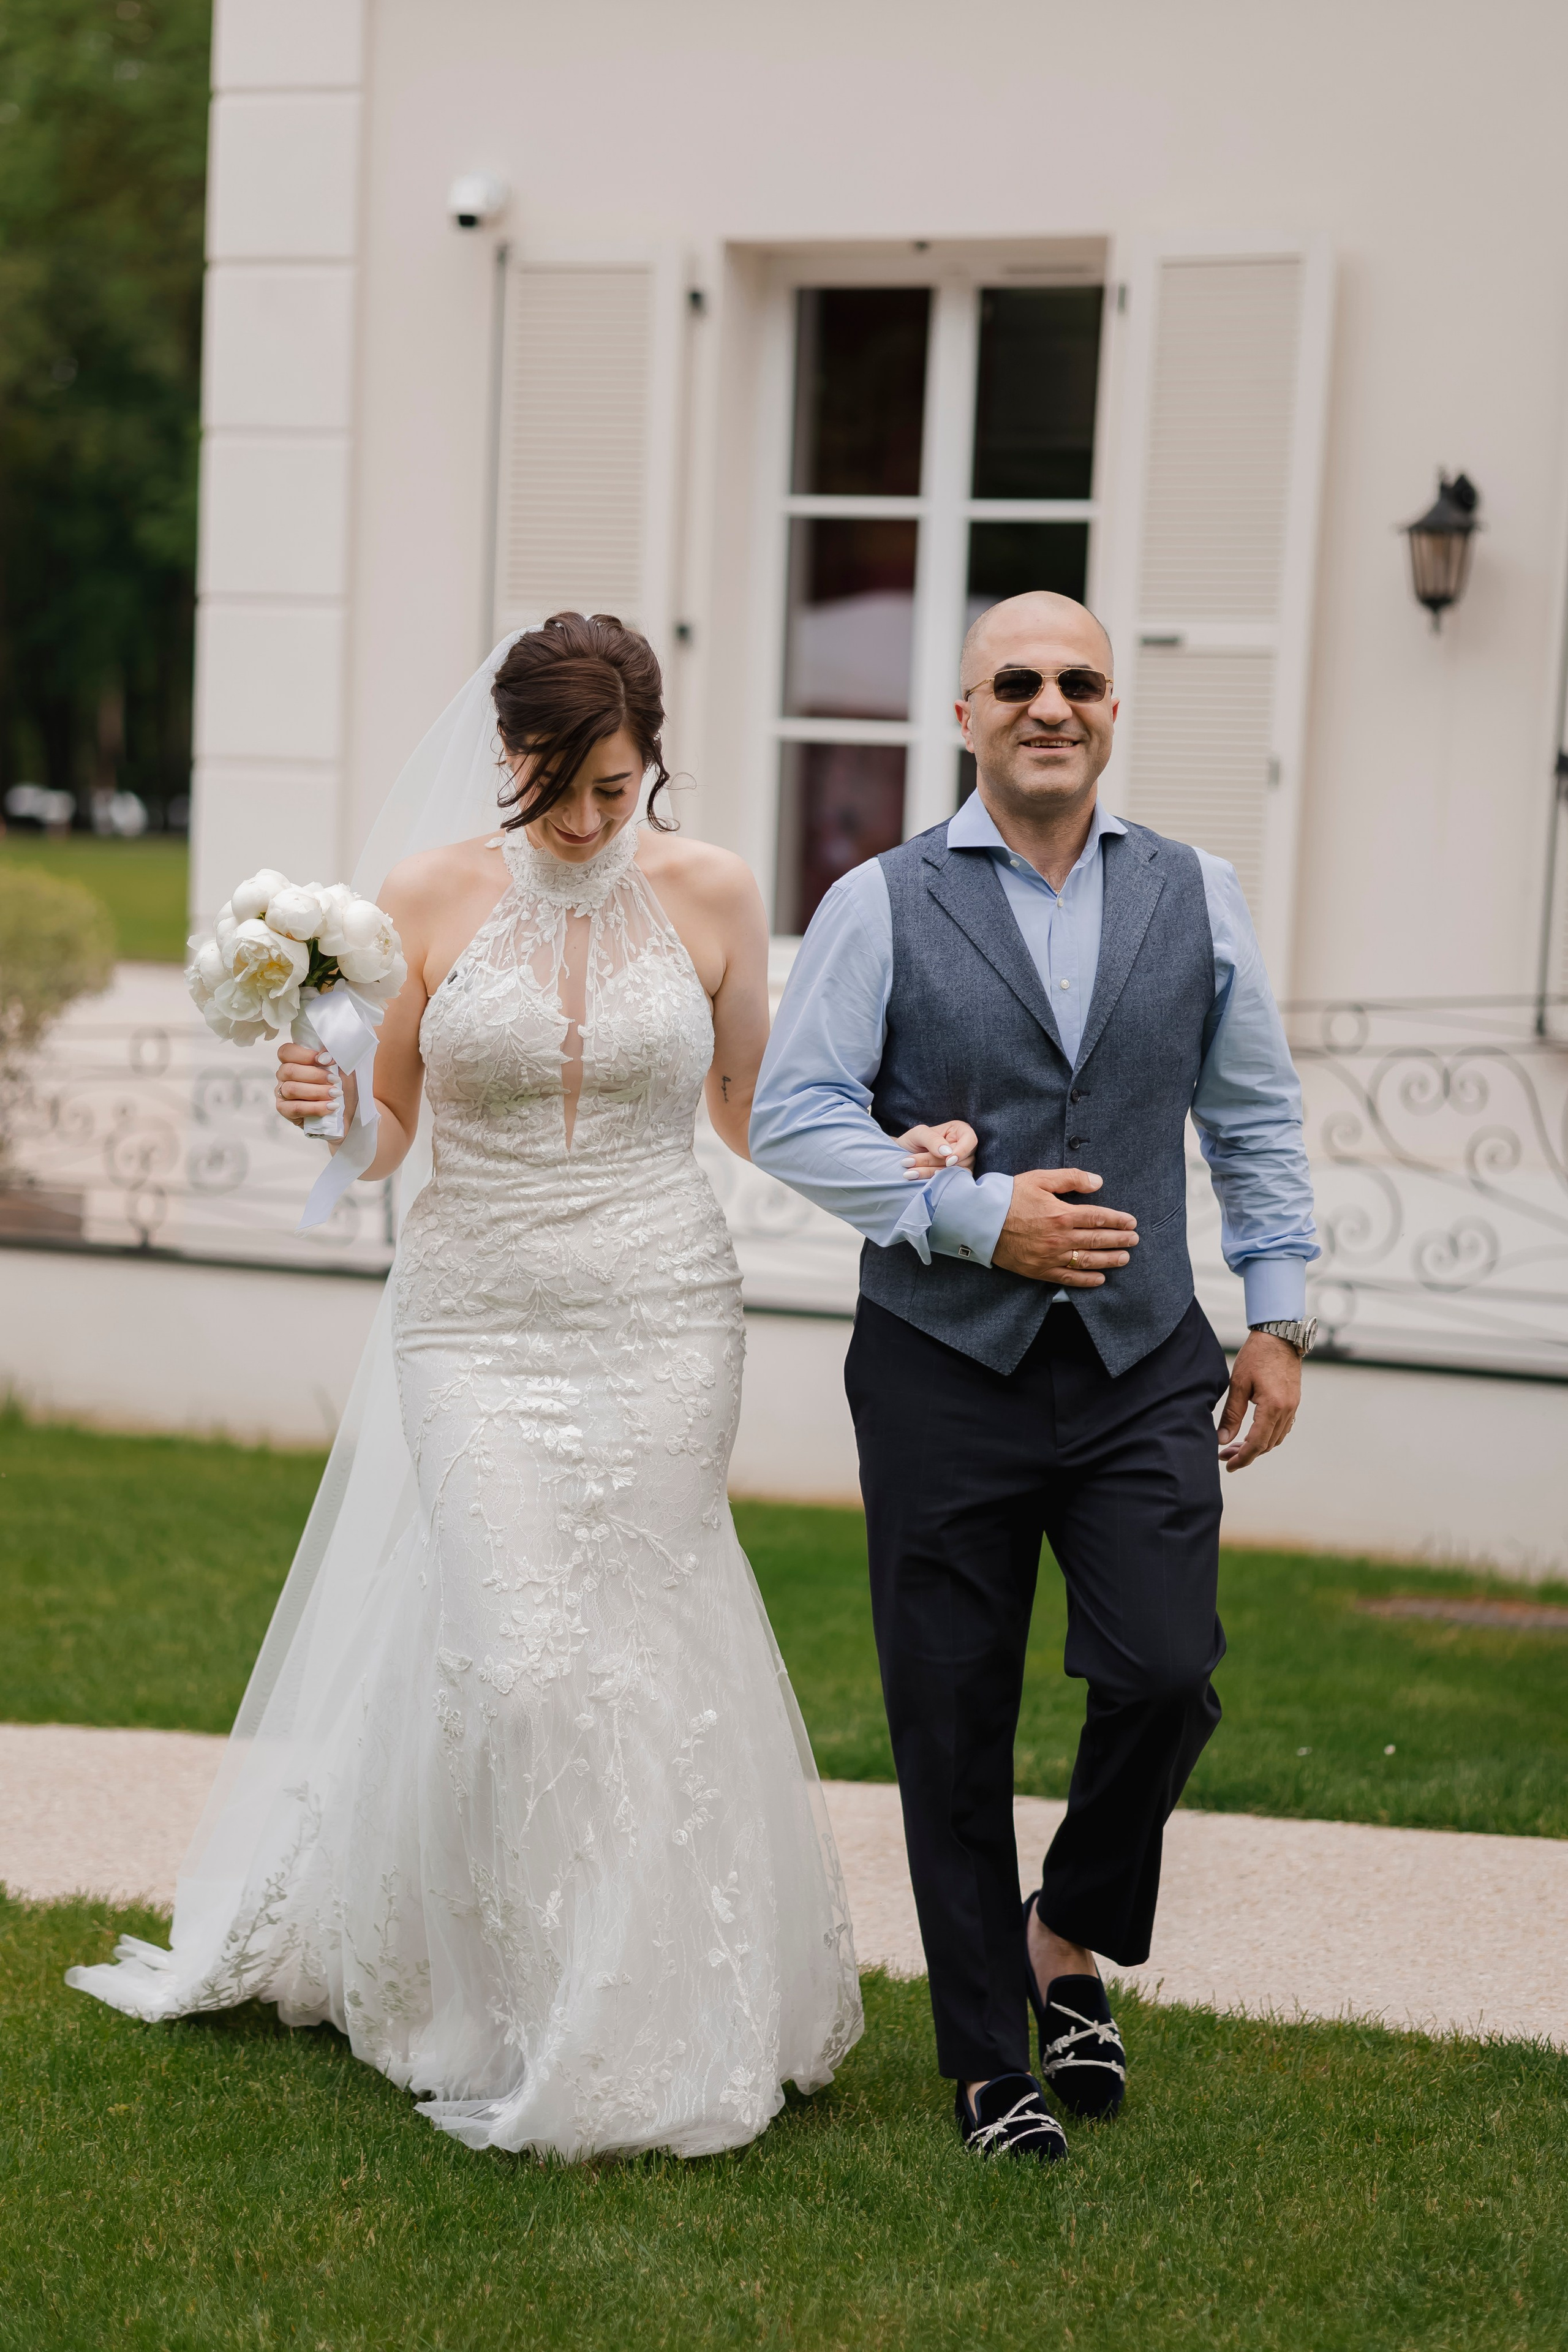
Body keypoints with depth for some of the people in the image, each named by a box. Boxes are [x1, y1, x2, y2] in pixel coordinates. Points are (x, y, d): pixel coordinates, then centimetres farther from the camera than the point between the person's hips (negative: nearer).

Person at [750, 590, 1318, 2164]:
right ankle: (988, 2063, 21)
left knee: (1163, 1677, -12)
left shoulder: (1197, 897, 8)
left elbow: (1256, 1119, 14)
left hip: (1145, 1368, 1)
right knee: (953, 1728, 4)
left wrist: (1277, 1317, 9)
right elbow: (791, 1114, -5)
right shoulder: (880, 905, 0)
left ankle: (1071, 1940, 19)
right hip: (944, 1371, -1)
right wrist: (977, 1216, -13)